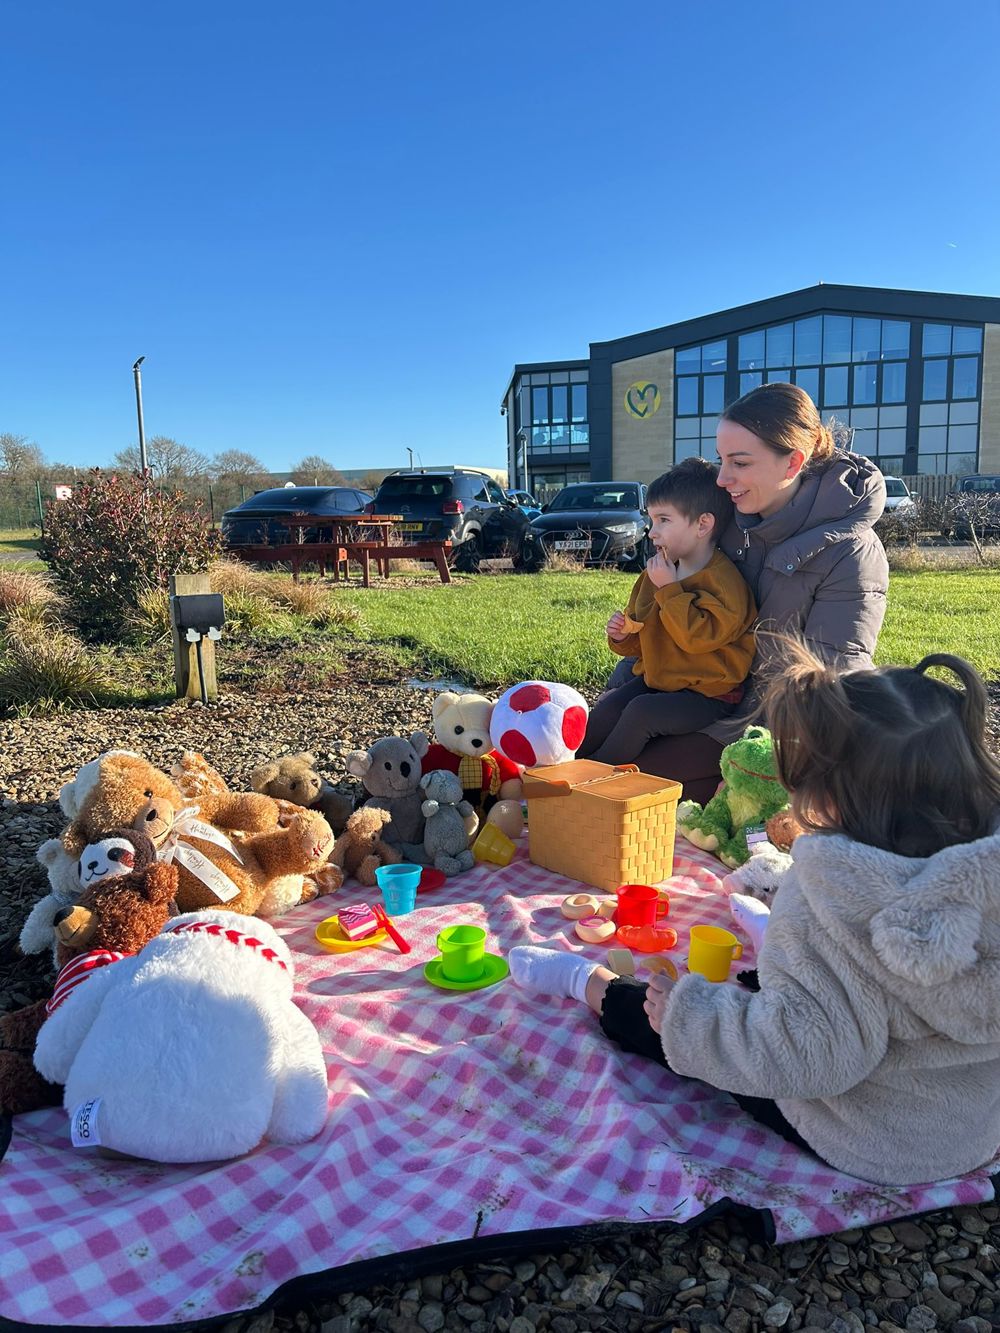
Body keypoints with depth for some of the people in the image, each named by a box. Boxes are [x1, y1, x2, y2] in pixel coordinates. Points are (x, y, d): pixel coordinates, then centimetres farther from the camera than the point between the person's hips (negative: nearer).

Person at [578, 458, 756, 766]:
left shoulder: (724, 579, -15)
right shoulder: (655, 574, 11)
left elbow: (700, 636, -28)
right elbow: (643, 640, 22)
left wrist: (670, 589, -23)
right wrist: (623, 635, -1)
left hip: (708, 692, -8)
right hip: (656, 678, 8)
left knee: (641, 712, -25)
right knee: (608, 706, -13)